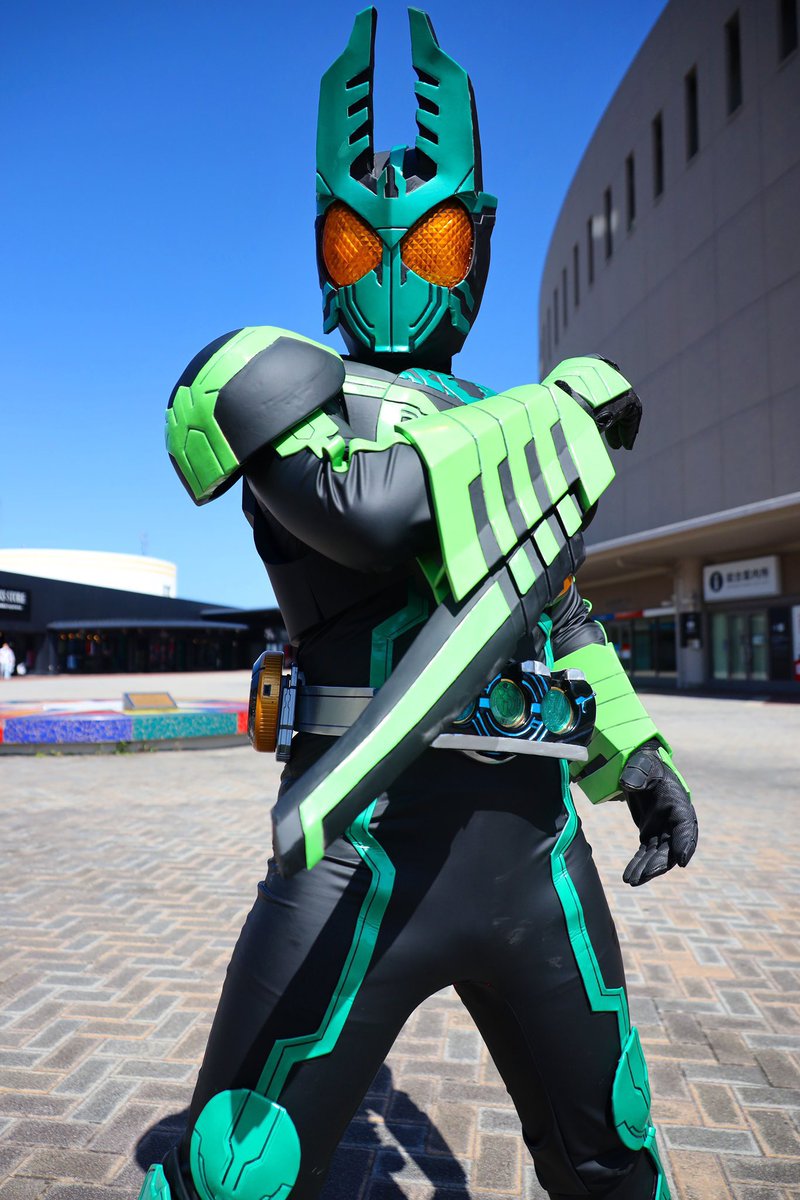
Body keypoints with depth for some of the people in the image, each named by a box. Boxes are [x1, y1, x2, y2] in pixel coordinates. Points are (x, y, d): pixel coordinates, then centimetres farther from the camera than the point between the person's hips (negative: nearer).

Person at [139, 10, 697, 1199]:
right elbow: (371, 501, -23)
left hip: (535, 851, 6)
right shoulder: (268, 376, -1)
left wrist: (638, 753, 10)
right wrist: (570, 405, -10)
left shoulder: (512, 435, 16)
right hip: (368, 856, -5)